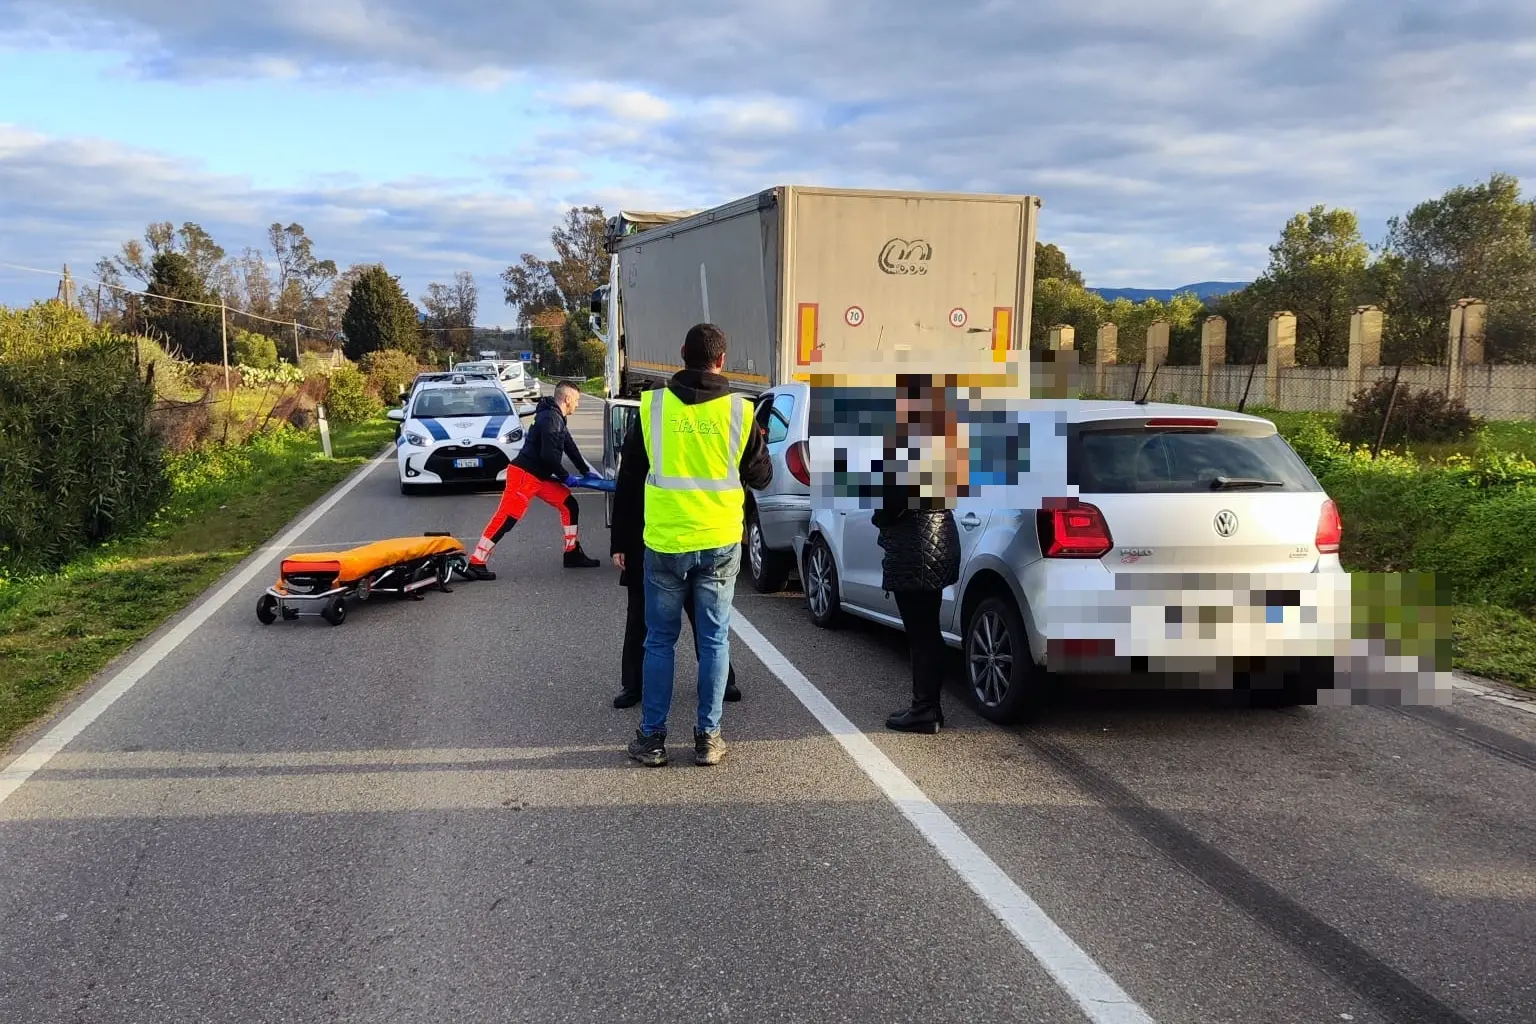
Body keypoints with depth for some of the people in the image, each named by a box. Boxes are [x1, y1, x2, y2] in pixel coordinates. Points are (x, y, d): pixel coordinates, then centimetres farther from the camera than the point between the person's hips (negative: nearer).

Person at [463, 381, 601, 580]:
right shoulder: (550, 419, -17)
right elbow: (549, 455, -21)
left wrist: (587, 471, 24)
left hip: (540, 477, 10)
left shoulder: (558, 419, 16)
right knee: (506, 518, -13)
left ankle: (573, 554, 18)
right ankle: (476, 563, -12)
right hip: (524, 475, -10)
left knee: (570, 505, 11)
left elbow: (570, 447, 24)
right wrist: (565, 477, -9)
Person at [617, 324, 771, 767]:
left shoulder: (652, 406, -2)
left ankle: (651, 738, 13)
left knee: (659, 641, 9)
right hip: (720, 544, 0)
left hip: (664, 544, 0)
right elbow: (761, 477, 6)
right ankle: (708, 738, 13)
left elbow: (628, 480, 4)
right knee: (714, 640, 9)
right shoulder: (738, 410, -4)